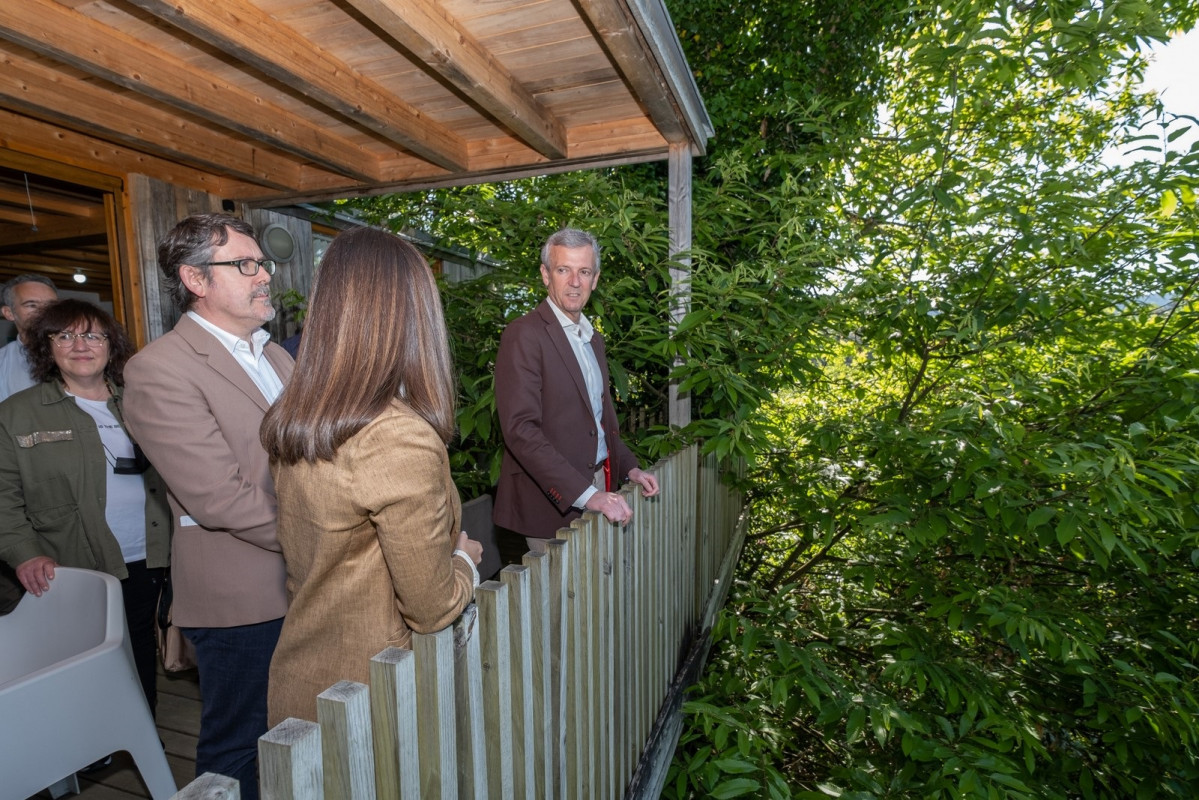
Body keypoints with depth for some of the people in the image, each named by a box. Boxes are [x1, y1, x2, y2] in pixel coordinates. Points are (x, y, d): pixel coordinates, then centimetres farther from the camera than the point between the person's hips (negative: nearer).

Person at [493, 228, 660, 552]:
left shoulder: (593, 338, 13)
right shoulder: (523, 335, -13)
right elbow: (520, 429, -22)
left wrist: (629, 467, 9)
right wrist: (585, 495, -26)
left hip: (597, 489, 7)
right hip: (553, 500, -7)